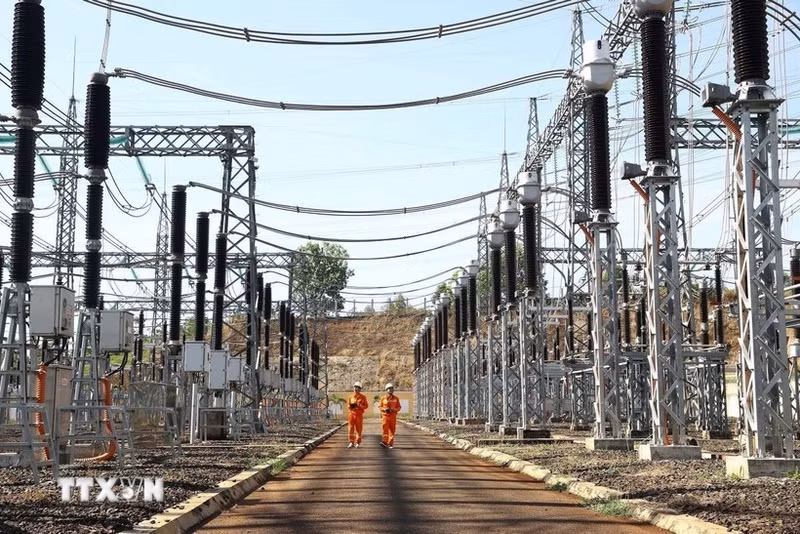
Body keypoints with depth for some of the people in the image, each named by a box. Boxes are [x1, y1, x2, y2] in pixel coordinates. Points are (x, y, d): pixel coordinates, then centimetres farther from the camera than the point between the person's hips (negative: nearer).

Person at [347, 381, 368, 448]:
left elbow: (366, 406, -1)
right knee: (350, 429, -3)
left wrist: (359, 405, -16)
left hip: (359, 415, -2)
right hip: (352, 414, 2)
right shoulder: (351, 397, 9)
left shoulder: (363, 397, 1)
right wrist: (351, 406, -6)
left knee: (359, 429, 2)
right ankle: (351, 442, 4)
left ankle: (358, 443, 11)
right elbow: (348, 405, 17)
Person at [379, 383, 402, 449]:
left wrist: (394, 409, -12)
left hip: (393, 416, 2)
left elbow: (399, 407, 7)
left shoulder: (396, 398, 8)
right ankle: (384, 441, -1)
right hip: (385, 416, -1)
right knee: (385, 429, -9)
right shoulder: (383, 398, 6)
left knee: (392, 430, 1)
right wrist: (384, 409, -12)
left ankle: (390, 444, 6)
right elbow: (380, 406, 7)